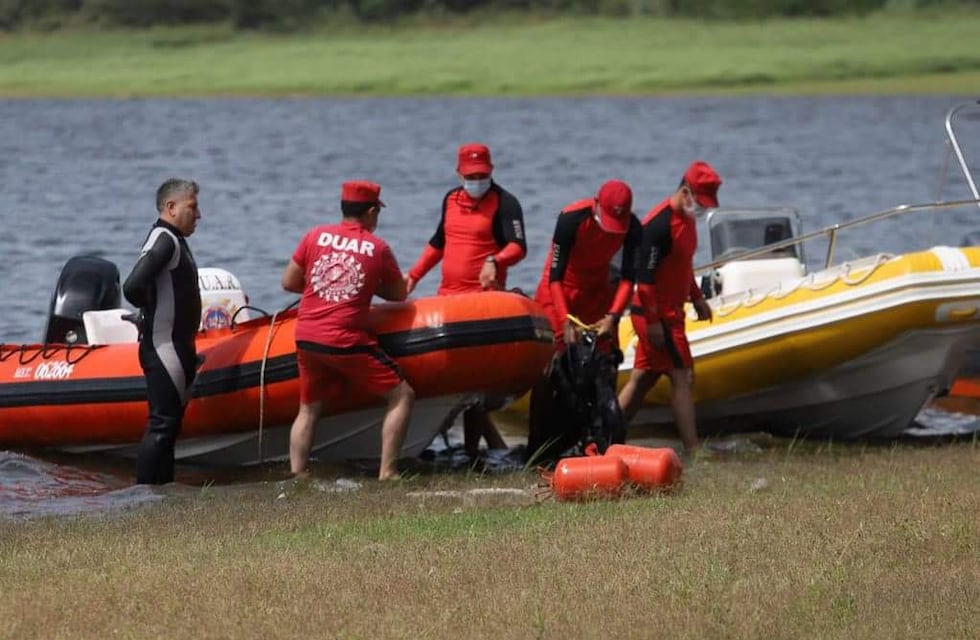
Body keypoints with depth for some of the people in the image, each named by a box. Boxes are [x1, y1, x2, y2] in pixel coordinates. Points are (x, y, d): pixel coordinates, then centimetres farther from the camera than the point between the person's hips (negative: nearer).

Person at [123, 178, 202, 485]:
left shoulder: (175, 240, 17)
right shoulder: (163, 240, -15)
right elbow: (132, 288, -27)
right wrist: (153, 310, -8)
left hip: (177, 347, 10)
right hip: (163, 347, -10)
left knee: (170, 422, 13)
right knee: (162, 424, -11)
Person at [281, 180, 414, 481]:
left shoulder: (315, 236, 6)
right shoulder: (379, 248, 1)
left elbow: (288, 283, 10)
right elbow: (399, 294, 12)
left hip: (306, 340, 4)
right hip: (348, 343, -4)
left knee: (308, 410, 20)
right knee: (402, 396, 7)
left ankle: (297, 476, 10)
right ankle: (387, 472, -1)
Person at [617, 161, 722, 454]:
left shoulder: (687, 218, 11)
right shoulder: (659, 224, -21)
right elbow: (645, 275, -22)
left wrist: (697, 297, 21)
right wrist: (653, 322, -22)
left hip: (670, 313, 10)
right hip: (657, 315, -10)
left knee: (642, 378, 12)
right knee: (682, 377, -9)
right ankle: (693, 451, -9)